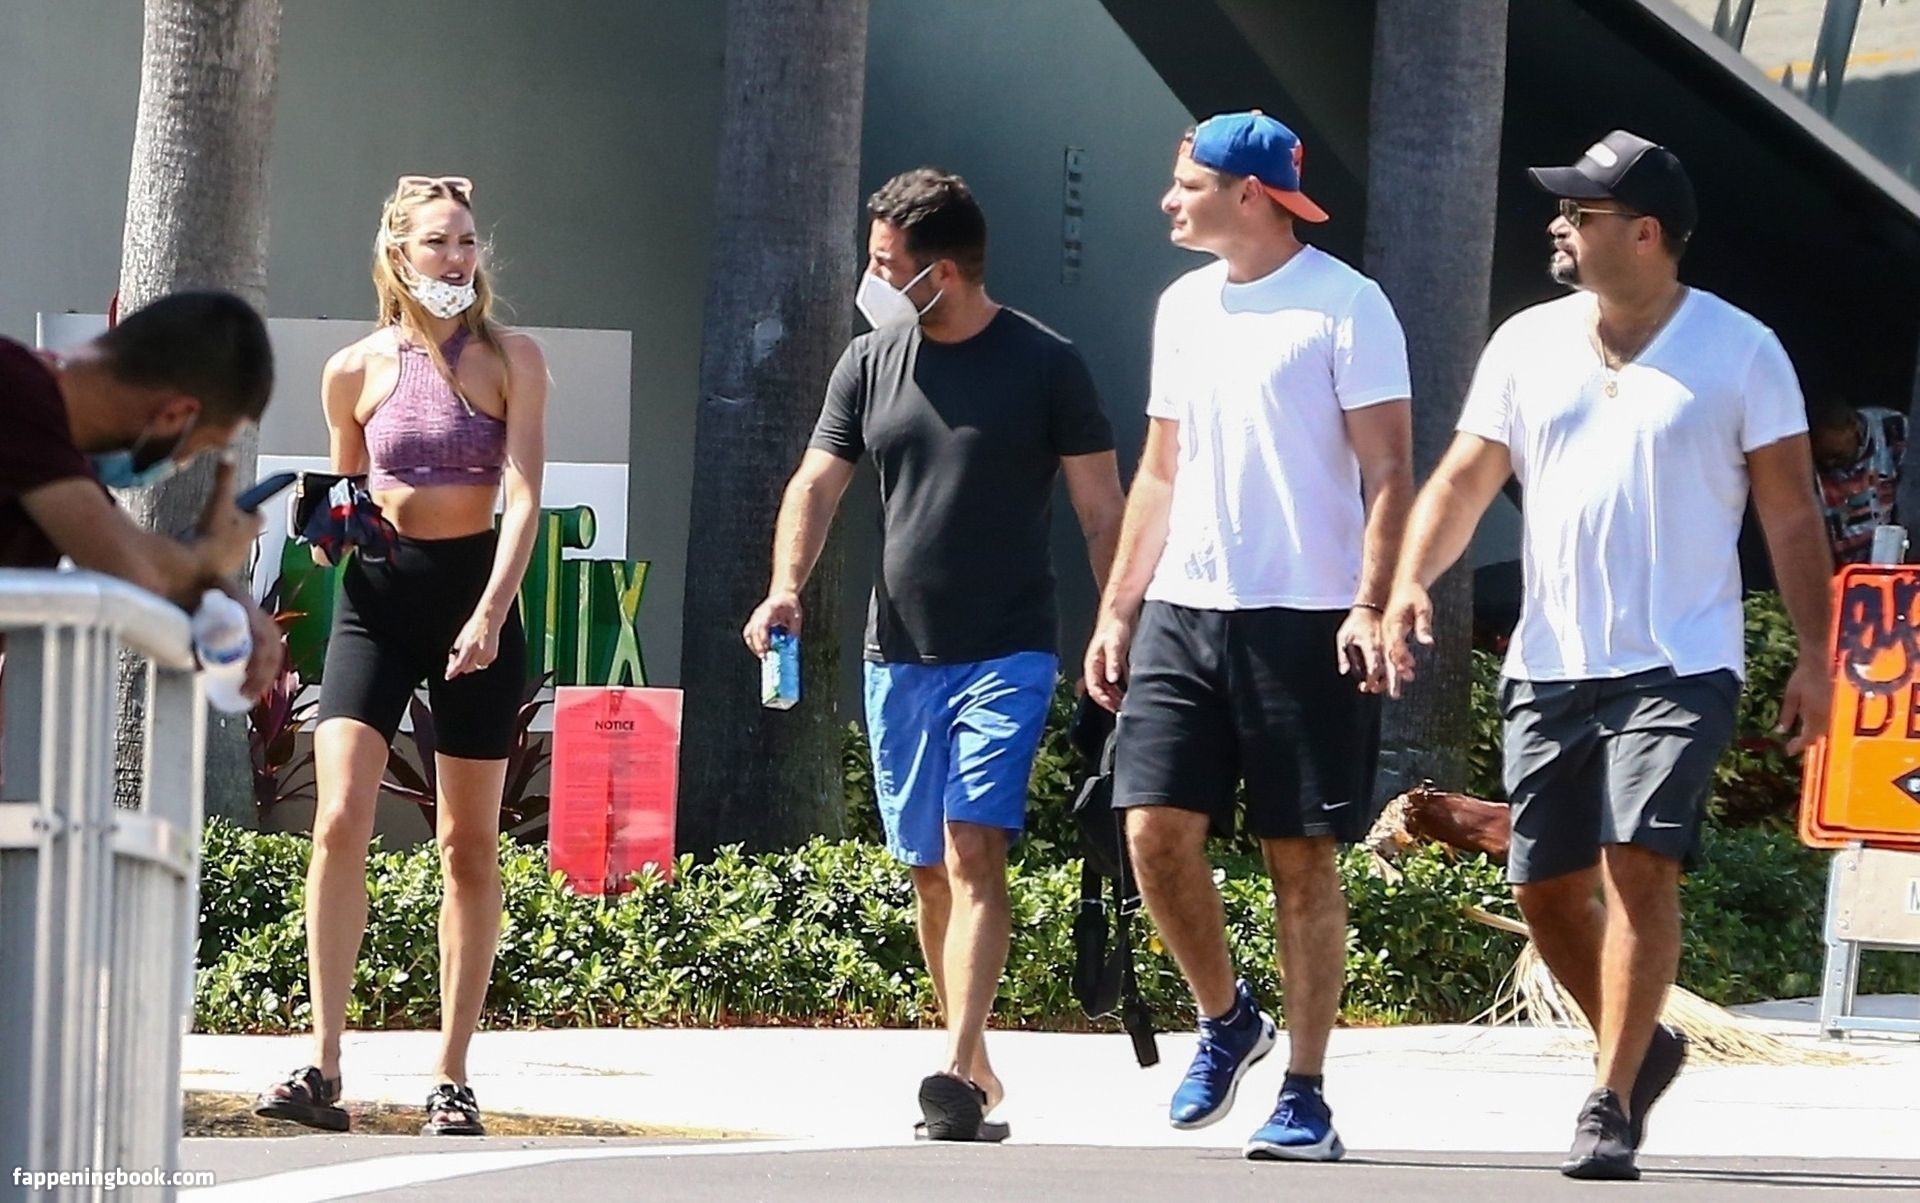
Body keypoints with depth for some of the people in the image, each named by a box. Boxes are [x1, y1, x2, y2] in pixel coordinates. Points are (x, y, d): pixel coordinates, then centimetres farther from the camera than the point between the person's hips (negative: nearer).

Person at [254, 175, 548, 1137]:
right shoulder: (356, 370, 6)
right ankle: (322, 1066, -15)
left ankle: (452, 1077, 9)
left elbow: (524, 494, -8)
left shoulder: (510, 361, 0)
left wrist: (490, 612, -21)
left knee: (469, 843, 4)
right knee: (340, 820, -14)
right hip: (377, 594, 1)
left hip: (474, 587, -1)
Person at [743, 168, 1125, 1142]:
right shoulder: (868, 364, 8)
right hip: (899, 656, 5)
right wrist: (787, 586, -15)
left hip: (1007, 654, -5)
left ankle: (958, 1072, -25)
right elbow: (816, 484, 3)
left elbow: (1102, 511, -1)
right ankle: (977, 1071, 20)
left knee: (973, 852, -17)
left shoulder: (1044, 365, -4)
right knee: (929, 870, 9)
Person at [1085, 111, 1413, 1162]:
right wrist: (1118, 610, 15)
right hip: (1181, 610, 6)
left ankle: (1304, 1095, 5)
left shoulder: (1343, 305, -6)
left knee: (1302, 859, -1)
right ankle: (1224, 1019, 18)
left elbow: (1387, 470, -9)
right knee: (1156, 829, -4)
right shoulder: (1184, 307, 15)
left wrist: (1372, 606, -19)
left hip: (1303, 622, -6)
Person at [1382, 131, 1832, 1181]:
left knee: (1639, 864, -17)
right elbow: (1466, 477, 8)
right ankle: (1642, 1044, 30)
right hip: (1550, 664, 5)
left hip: (1679, 666, -5)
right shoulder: (1526, 344, 9)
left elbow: (1791, 512, 0)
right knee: (1544, 888, 6)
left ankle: (1611, 1105, -13)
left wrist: (1813, 656, -5)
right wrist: (1413, 577, -10)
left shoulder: (1739, 351, -1)